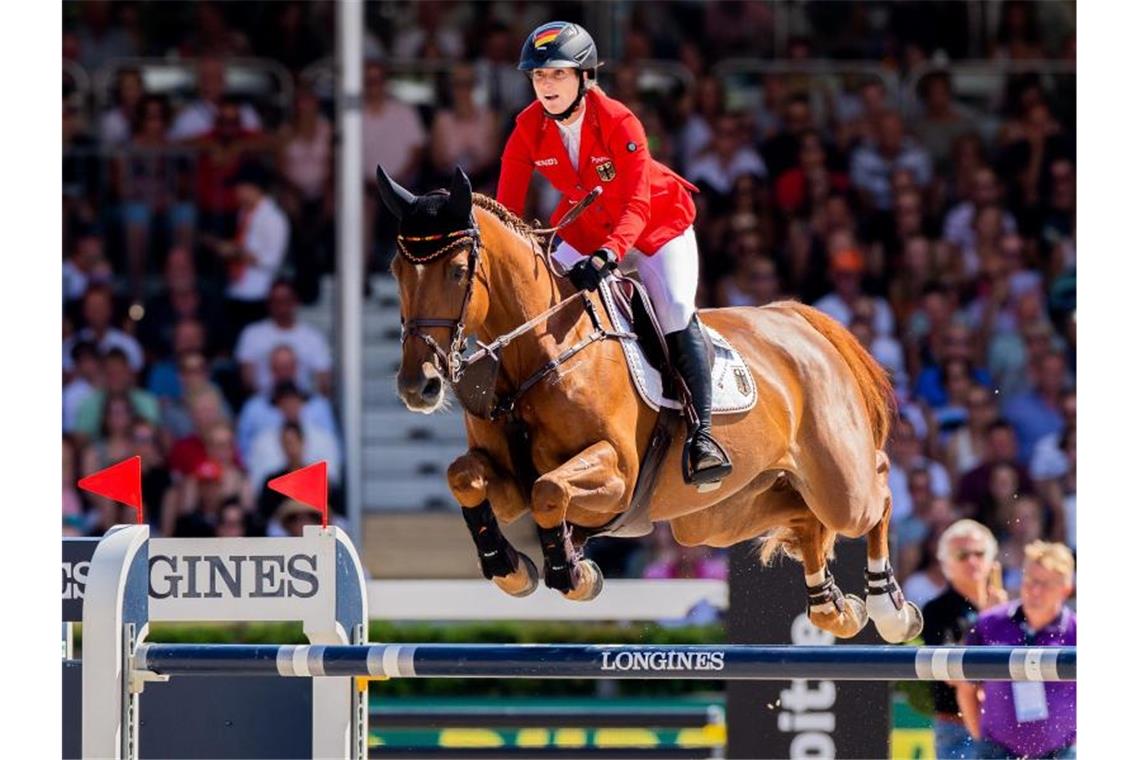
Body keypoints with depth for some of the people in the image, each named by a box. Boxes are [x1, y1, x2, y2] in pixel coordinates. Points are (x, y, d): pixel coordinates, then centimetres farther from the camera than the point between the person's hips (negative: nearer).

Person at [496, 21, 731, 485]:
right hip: (585, 230, 5)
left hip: (657, 225, -5)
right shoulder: (528, 129, -16)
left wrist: (608, 254, -49)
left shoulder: (619, 124, -28)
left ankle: (701, 433, -23)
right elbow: (507, 207, -12)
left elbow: (637, 207, -33)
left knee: (676, 312, -23)